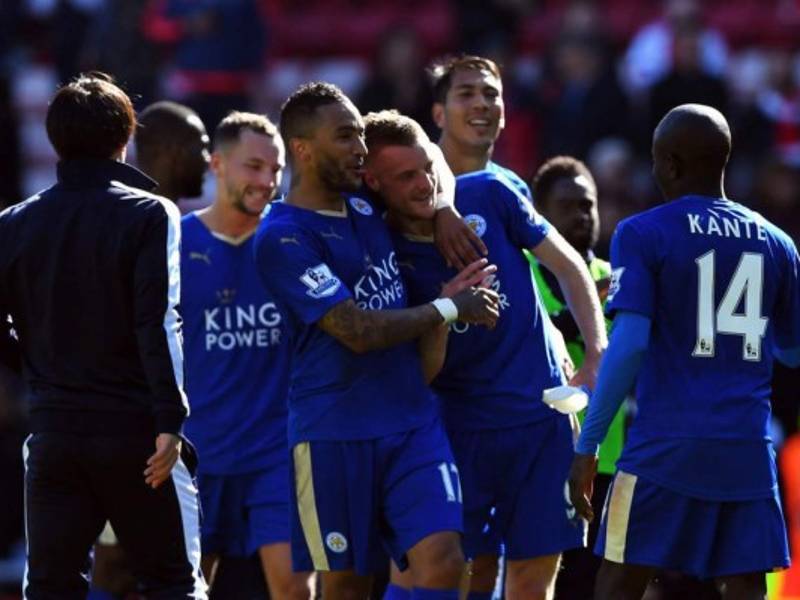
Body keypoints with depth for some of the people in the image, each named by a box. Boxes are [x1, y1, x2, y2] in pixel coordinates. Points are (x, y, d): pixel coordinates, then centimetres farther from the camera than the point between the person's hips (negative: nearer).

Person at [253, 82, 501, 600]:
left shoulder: (366, 208, 11)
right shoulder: (283, 237, -11)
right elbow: (358, 330, -18)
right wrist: (450, 309, -9)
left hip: (414, 422, 6)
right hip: (335, 435, -6)